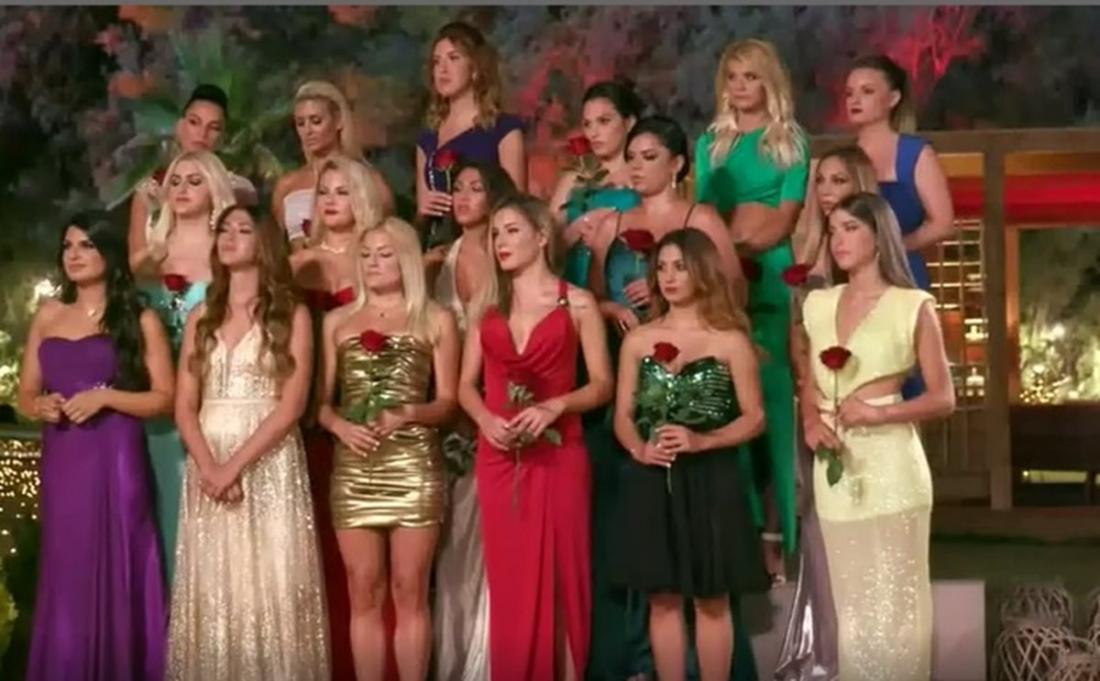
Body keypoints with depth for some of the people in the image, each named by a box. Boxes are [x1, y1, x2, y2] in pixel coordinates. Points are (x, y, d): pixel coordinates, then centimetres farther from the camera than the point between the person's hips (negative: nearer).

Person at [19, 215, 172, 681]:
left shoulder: (139, 320, 2)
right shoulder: (47, 317, 13)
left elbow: (164, 398, -1)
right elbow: (25, 396, 17)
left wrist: (104, 397, -13)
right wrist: (41, 407, -5)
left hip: (115, 462, -3)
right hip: (61, 464, 3)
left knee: (115, 576, -3)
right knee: (66, 580, 4)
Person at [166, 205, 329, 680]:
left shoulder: (291, 314, 2)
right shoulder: (201, 317, 14)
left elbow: (291, 405, -7)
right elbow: (184, 407, 8)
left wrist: (236, 464, -14)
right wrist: (208, 467, -9)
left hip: (269, 465, -4)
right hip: (208, 466, 4)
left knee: (270, 587, -6)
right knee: (213, 593, 3)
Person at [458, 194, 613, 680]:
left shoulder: (577, 303, 1)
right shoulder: (487, 306, 11)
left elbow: (602, 384, -2)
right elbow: (467, 384, 10)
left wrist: (554, 407, -18)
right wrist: (485, 419, -10)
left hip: (558, 454, -3)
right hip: (498, 455, 3)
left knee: (559, 575, -2)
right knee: (508, 580, 4)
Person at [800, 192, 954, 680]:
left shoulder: (913, 306, -2)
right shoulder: (818, 305, 12)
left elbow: (943, 398, -2)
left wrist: (879, 413, -16)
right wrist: (811, 423, -3)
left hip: (890, 465, -5)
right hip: (835, 469, 5)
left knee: (891, 600, -4)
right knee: (851, 601, 11)